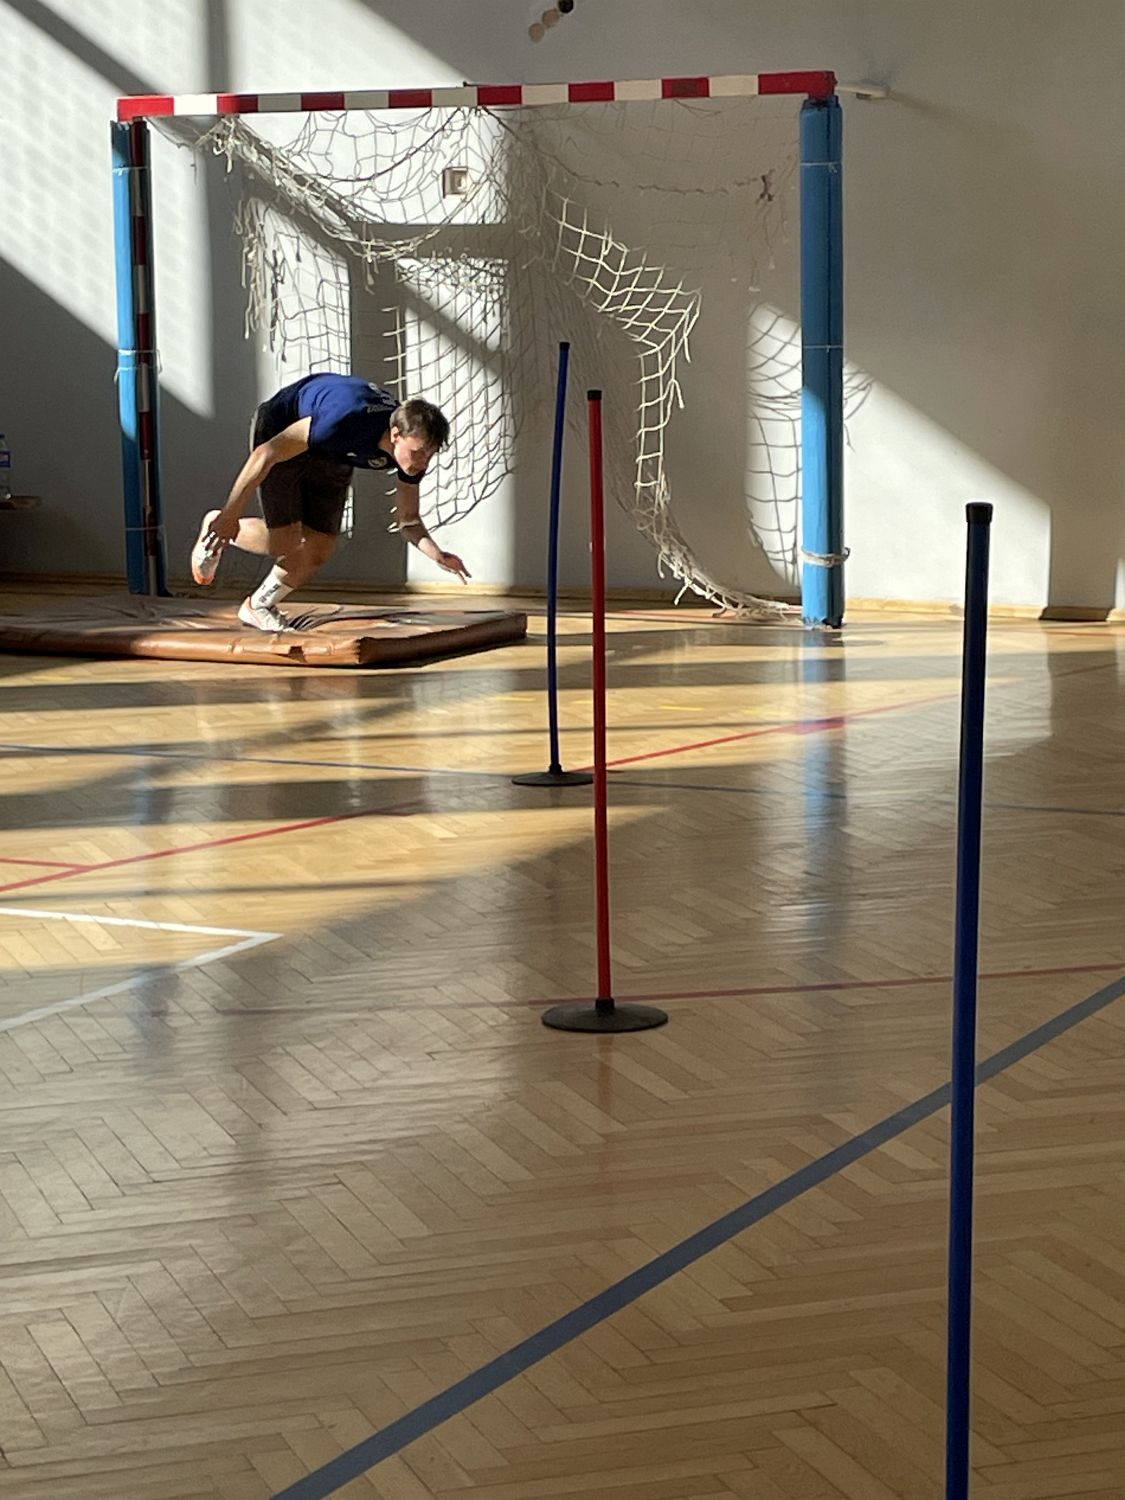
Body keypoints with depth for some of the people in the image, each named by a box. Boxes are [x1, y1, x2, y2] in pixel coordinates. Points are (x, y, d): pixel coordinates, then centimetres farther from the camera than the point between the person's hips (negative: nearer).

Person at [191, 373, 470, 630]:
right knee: (285, 544, -16)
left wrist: (437, 555, -29)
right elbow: (266, 454, -35)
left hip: (333, 457, 6)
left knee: (318, 552, -2)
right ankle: (216, 528, 15)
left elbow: (408, 520, -8)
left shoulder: (412, 445, -22)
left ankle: (258, 608, 24)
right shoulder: (348, 421, -43)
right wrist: (229, 516, -31)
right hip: (282, 433, -6)